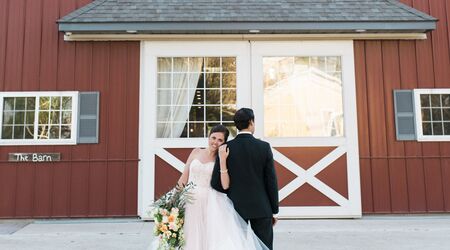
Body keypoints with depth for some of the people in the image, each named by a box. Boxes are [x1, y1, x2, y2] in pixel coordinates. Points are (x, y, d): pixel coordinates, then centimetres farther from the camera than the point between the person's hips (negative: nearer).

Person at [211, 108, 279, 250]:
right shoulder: (264, 147, -8)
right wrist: (274, 210, 4)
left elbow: (216, 183, -7)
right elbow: (271, 181, -5)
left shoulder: (226, 148, -6)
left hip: (236, 207, 1)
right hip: (261, 207, -1)